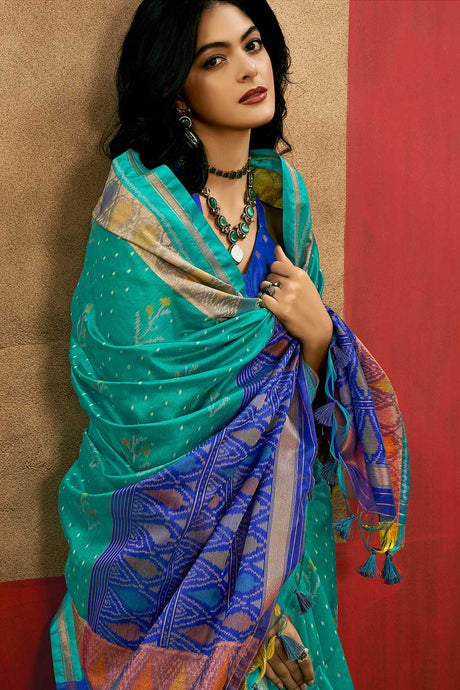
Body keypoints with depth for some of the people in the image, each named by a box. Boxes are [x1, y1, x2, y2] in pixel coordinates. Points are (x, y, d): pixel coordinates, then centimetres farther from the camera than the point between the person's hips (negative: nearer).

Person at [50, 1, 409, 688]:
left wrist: (317, 332, -17)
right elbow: (137, 386, -19)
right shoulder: (139, 200, -17)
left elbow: (306, 370, 4)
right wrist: (274, 330, -13)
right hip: (171, 497, -5)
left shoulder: (282, 188, 1)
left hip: (277, 495, 5)